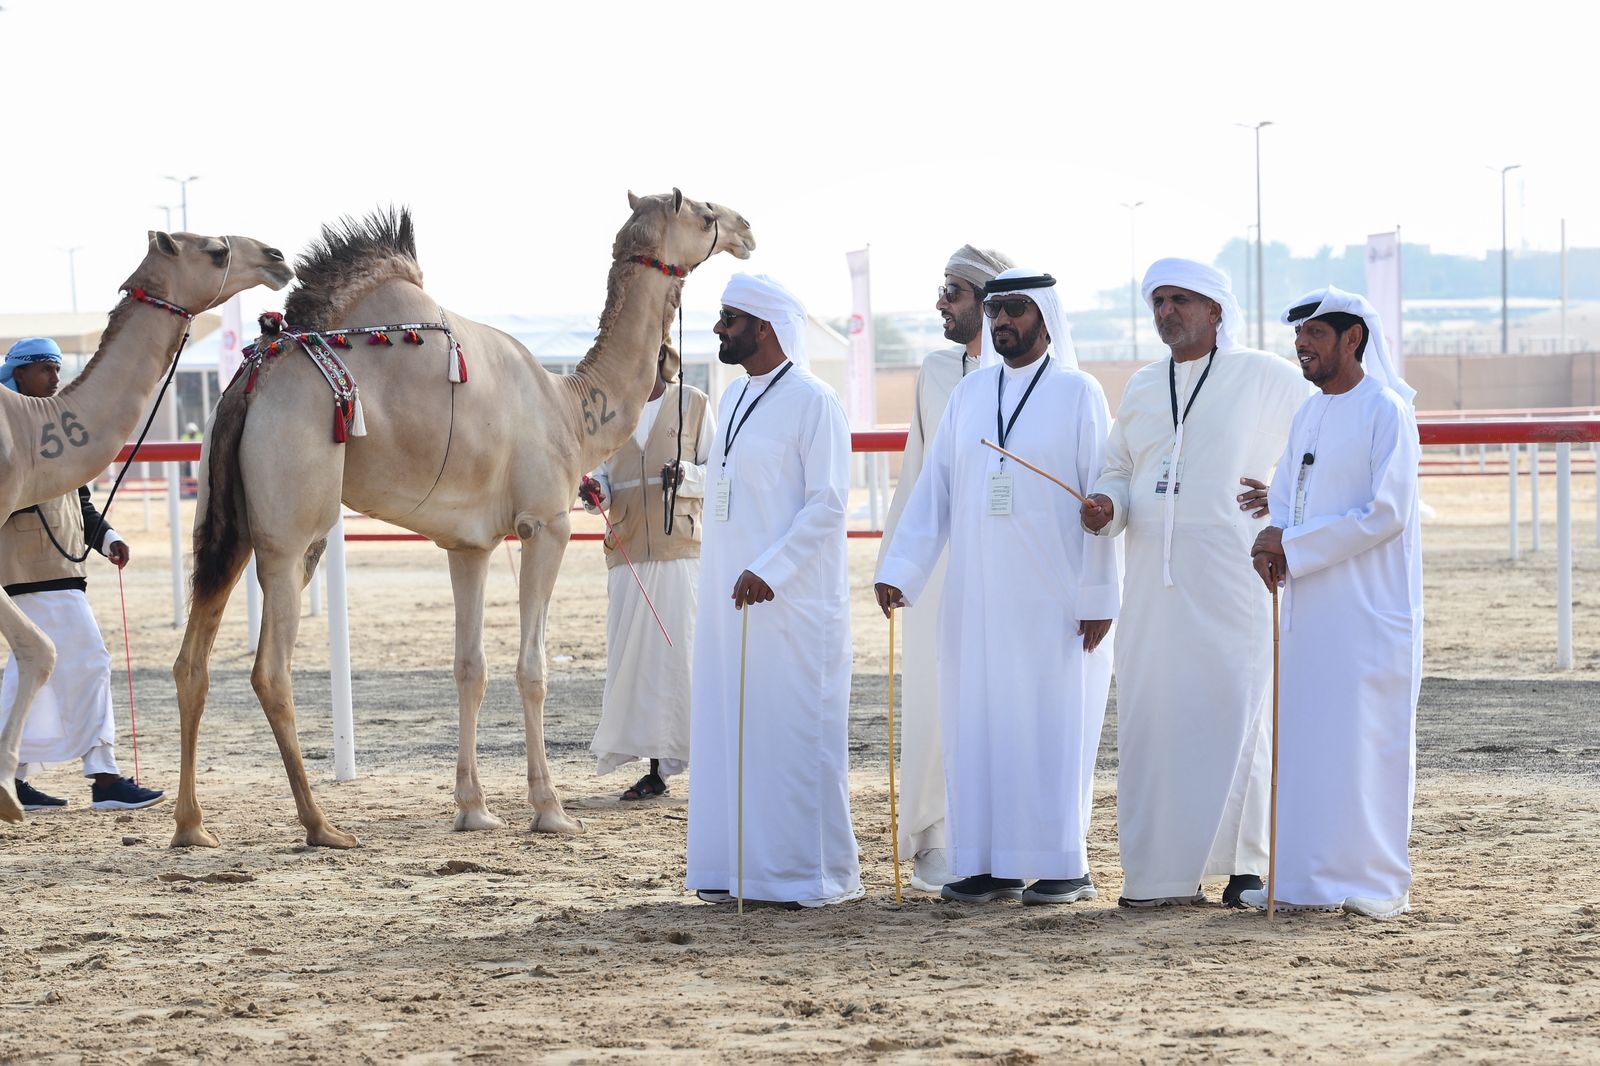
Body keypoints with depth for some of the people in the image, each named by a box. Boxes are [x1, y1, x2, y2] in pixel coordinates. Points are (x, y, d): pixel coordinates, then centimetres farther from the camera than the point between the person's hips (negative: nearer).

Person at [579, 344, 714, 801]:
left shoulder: (692, 403, 5)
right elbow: (604, 469, 18)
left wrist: (686, 475, -15)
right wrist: (595, 490, -4)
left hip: (679, 546, -4)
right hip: (626, 550, 4)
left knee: (683, 651, -8)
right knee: (633, 655, 1)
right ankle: (655, 768, 6)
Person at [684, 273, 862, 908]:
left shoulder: (811, 403, -11)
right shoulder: (732, 399, 14)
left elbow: (828, 501, -16)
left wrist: (769, 571, -21)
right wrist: (721, 580, 13)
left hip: (794, 601, -8)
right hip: (729, 596, 8)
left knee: (795, 731, -5)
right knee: (730, 730, 7)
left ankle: (818, 873, 2)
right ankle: (741, 866, 13)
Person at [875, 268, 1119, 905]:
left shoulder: (1078, 394, -2)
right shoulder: (969, 395, 11)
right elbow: (934, 489, 10)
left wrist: (1098, 594, -11)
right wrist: (899, 571, 1)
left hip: (1054, 598, -5)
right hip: (977, 596, 5)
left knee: (1055, 725, -2)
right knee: (980, 725, 3)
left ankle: (1065, 866, 4)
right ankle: (993, 865, 8)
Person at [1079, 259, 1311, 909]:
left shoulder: (1266, 379, 2)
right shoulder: (1141, 389, 17)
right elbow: (1118, 472, 22)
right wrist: (1106, 505, 0)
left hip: (1233, 581, -5)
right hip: (1154, 583, 5)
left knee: (1235, 714, -6)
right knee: (1152, 717, 0)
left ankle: (1247, 863, 1)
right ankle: (1164, 872, 3)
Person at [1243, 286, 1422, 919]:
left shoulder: (1385, 412, -10)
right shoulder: (1309, 414, 14)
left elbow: (1386, 514, -16)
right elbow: (1283, 497, 17)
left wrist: (1293, 546, -14)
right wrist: (1271, 547, -6)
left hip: (1366, 612, -8)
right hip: (1307, 607, 8)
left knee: (1365, 741, -5)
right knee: (1302, 741, 6)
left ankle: (1377, 883, 1)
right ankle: (1308, 878, 11)